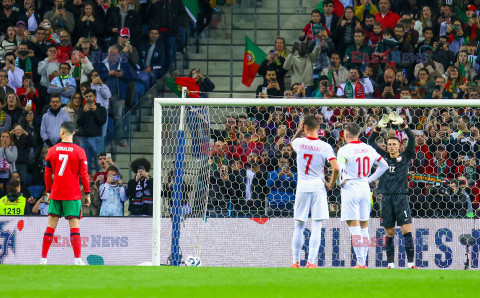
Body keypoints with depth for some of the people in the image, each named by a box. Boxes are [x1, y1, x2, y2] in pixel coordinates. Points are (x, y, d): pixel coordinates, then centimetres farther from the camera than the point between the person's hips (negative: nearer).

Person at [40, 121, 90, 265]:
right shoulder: (79, 151, -4)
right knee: (74, 225, -3)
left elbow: (47, 174, 7)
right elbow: (84, 174, -5)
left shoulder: (52, 151, 2)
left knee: (51, 224, 7)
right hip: (73, 194, -2)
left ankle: (43, 258, 7)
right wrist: (87, 194, 3)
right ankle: (77, 258, -12)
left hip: (55, 194, 2)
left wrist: (48, 191, 18)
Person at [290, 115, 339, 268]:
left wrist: (298, 131, 25)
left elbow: (292, 142, 26)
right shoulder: (325, 147, -7)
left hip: (302, 187, 2)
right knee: (316, 227, 0)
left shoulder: (299, 142, -1)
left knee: (299, 226, 11)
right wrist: (331, 184, -1)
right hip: (318, 187, -2)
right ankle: (311, 261, -7)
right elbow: (336, 168, -15)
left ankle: (296, 261, 12)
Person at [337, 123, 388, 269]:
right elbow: (384, 166, 16)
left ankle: (360, 262, -11)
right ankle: (363, 261, 13)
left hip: (350, 189, -5)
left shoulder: (344, 150, -9)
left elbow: (339, 167, -25)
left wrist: (340, 181, -8)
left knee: (354, 227, -6)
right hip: (365, 189, 5)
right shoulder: (368, 149, 8)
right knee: (364, 227, 11)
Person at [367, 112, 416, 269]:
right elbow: (371, 142, 13)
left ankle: (411, 262, -11)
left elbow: (412, 139, 1)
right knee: (389, 233, 4)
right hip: (386, 197, 3)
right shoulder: (383, 157, 15)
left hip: (401, 197, -3)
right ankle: (390, 263, 8)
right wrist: (379, 127, 1)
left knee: (406, 230, -9)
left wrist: (401, 124, -7)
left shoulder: (405, 157, 9)